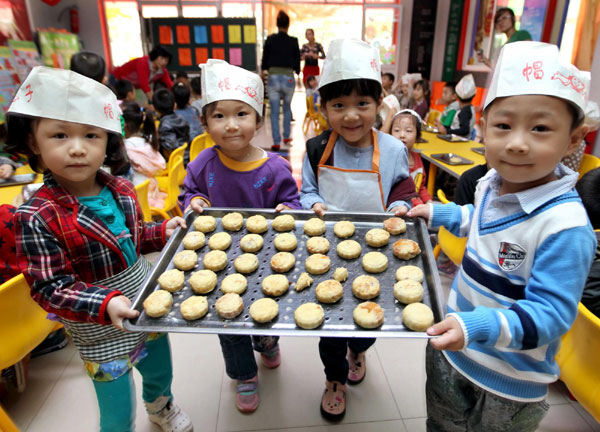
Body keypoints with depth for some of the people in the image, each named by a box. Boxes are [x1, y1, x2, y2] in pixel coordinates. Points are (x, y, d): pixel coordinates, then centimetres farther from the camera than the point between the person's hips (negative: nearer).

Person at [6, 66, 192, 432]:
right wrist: (104, 304, -35)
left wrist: (163, 231, -6)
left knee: (161, 373, 31)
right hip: (103, 337, -5)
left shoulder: (121, 190, -6)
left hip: (152, 312, 6)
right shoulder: (37, 218, -23)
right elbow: (50, 288, -22)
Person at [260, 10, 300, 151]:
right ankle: (286, 137, 27)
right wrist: (297, 73, 23)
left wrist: (263, 70, 25)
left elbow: (264, 58, 5)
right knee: (287, 108, 22)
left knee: (274, 112, 5)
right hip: (288, 78, 1)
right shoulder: (293, 41, -2)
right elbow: (297, 60, 5)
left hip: (273, 77, -1)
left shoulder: (270, 39, -2)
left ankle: (276, 142, 3)